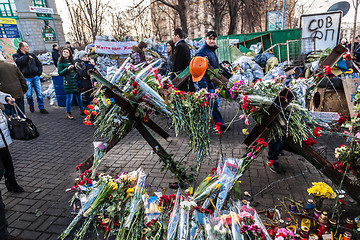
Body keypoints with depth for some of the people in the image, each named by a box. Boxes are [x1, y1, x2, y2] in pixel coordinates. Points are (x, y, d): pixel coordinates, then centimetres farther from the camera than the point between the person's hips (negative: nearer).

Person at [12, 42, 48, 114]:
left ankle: (41, 108, 10)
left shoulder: (32, 55, 10)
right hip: (26, 78, -2)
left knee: (39, 93, 0)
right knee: (29, 95, 0)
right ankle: (31, 105, 28)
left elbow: (39, 64, 19)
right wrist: (26, 56, -12)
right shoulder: (16, 55, 1)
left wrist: (39, 72, 8)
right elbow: (18, 61, -22)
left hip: (35, 77, 2)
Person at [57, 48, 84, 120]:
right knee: (69, 97, -4)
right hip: (68, 82, -5)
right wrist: (67, 68, -18)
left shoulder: (72, 61, 16)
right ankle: (68, 113, 8)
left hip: (75, 80, 6)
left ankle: (81, 110, 23)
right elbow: (60, 73, -7)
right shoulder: (60, 62, 0)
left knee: (78, 96, 10)